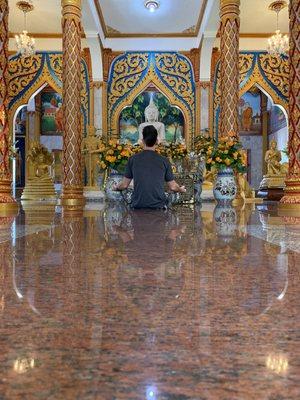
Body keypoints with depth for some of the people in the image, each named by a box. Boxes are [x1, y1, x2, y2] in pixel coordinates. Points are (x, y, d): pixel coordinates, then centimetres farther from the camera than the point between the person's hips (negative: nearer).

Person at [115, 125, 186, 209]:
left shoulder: (133, 159, -1)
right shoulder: (164, 161, -1)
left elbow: (124, 185, 6)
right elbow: (172, 187, 6)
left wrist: (116, 187, 28)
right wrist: (181, 189, 28)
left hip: (138, 206, 1)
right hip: (158, 205, 0)